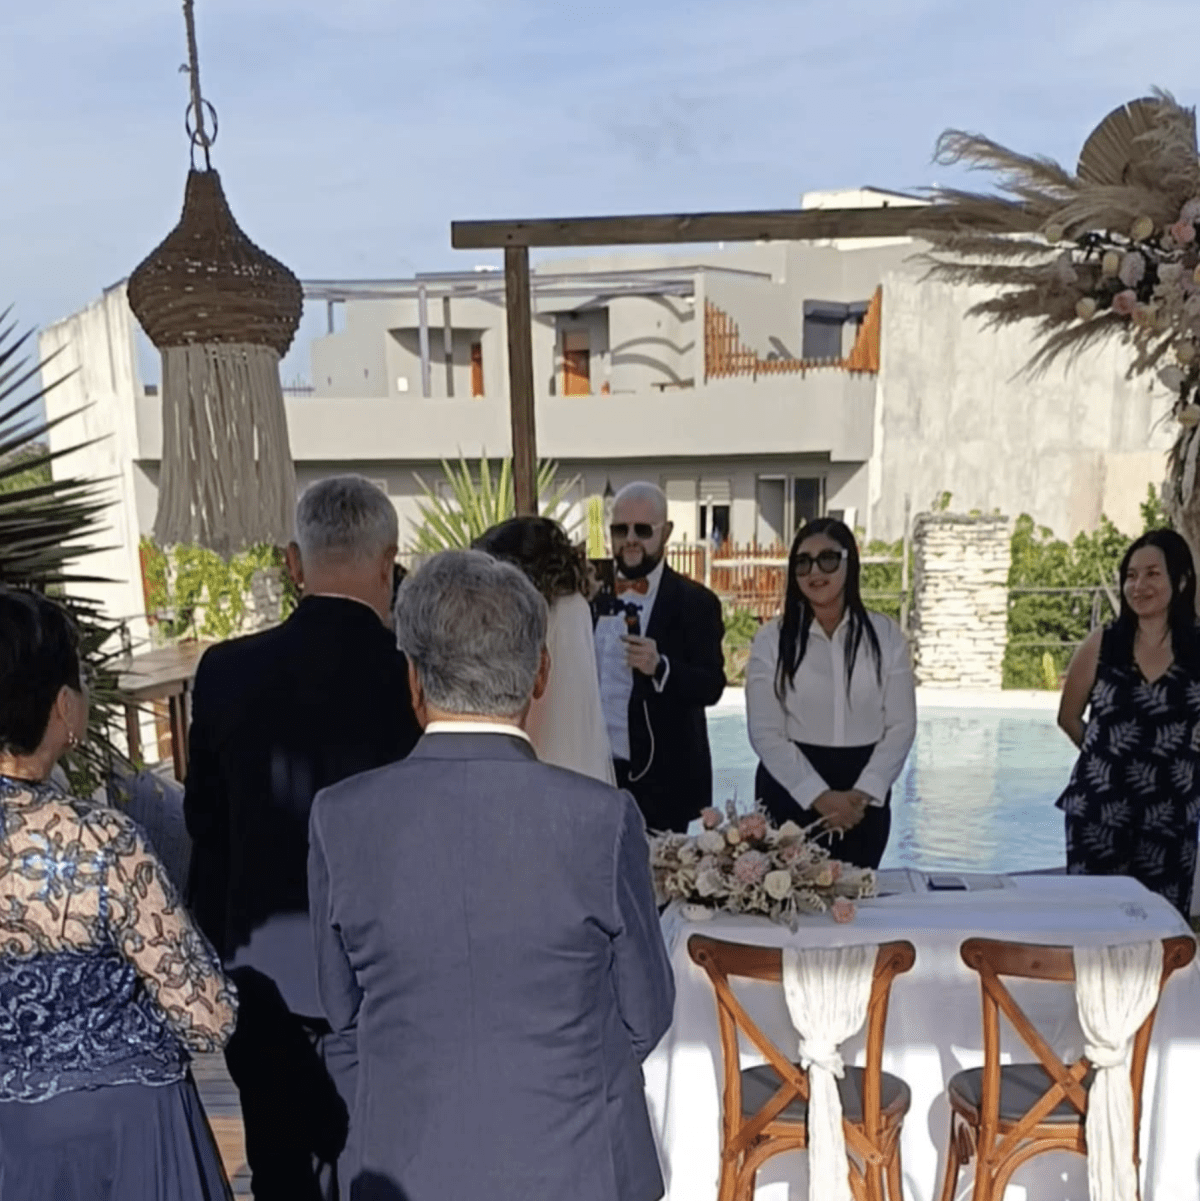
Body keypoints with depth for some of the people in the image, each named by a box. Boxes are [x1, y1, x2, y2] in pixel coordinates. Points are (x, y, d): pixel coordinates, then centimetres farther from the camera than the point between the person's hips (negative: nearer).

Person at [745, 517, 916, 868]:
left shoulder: (885, 634, 1)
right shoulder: (771, 639, -3)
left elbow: (901, 725, 0)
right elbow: (765, 733, -7)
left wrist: (862, 793, -10)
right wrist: (819, 796, -14)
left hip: (864, 797, 1)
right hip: (790, 791, -1)